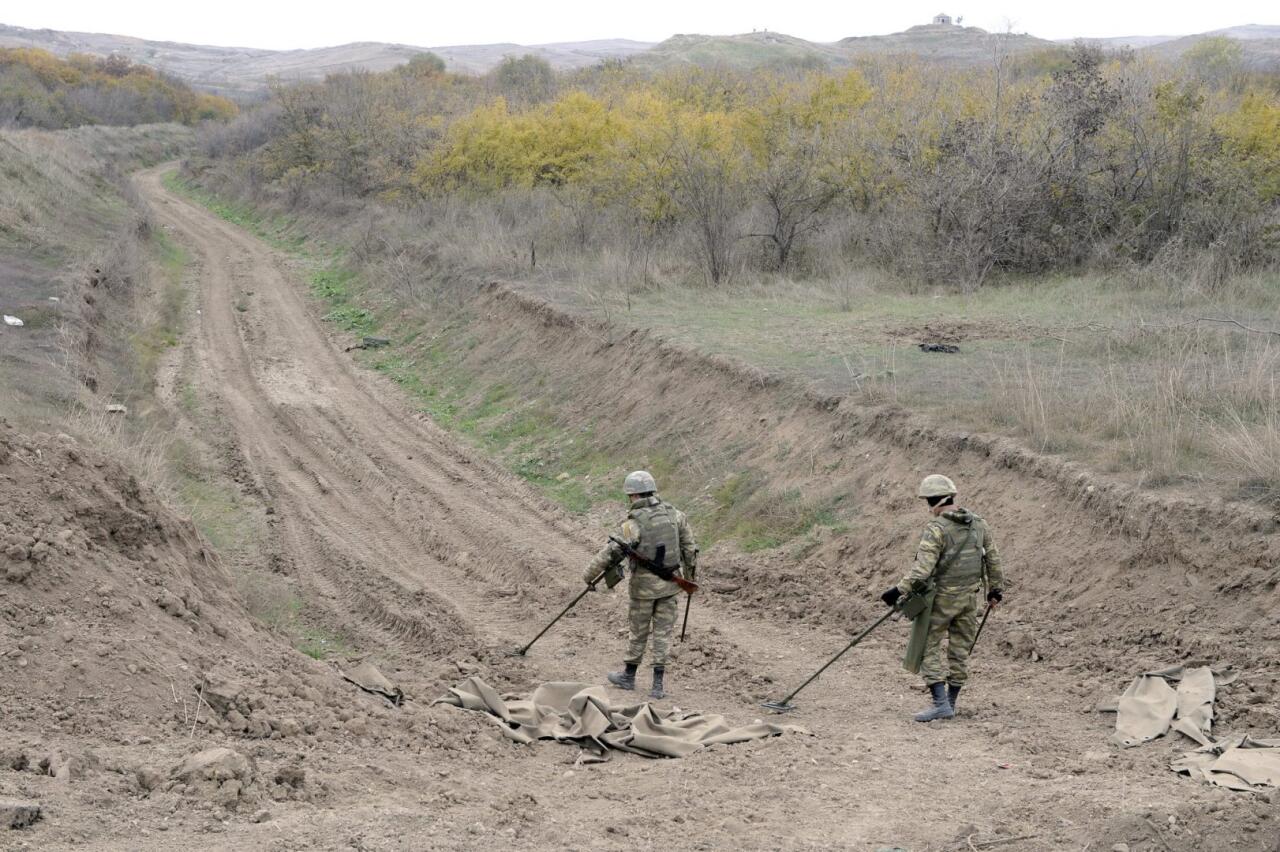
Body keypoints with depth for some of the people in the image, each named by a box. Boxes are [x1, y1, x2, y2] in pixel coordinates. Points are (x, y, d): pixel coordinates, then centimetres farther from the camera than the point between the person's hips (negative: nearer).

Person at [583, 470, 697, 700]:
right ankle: (657, 685, 5)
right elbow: (689, 549, 7)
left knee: (639, 632, 12)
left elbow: (613, 552, -22)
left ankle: (628, 676, 29)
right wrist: (690, 576, 20)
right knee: (663, 633, 8)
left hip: (644, 585, -4)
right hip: (669, 583, 4)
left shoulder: (634, 522, -16)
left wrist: (589, 574, -14)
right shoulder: (674, 514, 0)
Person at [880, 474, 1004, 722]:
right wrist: (995, 589, 24)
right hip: (969, 598, 7)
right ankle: (950, 704, 22)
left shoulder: (936, 529, -16)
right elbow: (993, 560, 13)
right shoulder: (979, 525, 5)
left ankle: (941, 704, -7)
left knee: (930, 648, 2)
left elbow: (922, 569, -24)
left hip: (941, 599, -6)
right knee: (959, 651, 13)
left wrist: (899, 590, -21)